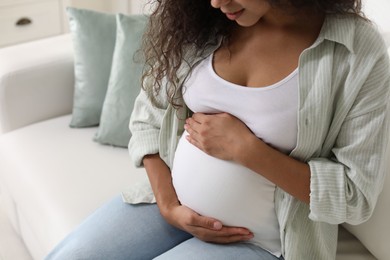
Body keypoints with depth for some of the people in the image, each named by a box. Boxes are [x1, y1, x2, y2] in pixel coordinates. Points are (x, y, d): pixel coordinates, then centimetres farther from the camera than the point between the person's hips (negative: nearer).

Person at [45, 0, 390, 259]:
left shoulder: (360, 50, -17)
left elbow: (357, 196, -15)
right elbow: (148, 118, 3)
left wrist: (245, 149, -22)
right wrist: (167, 205, -10)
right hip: (174, 204, 5)